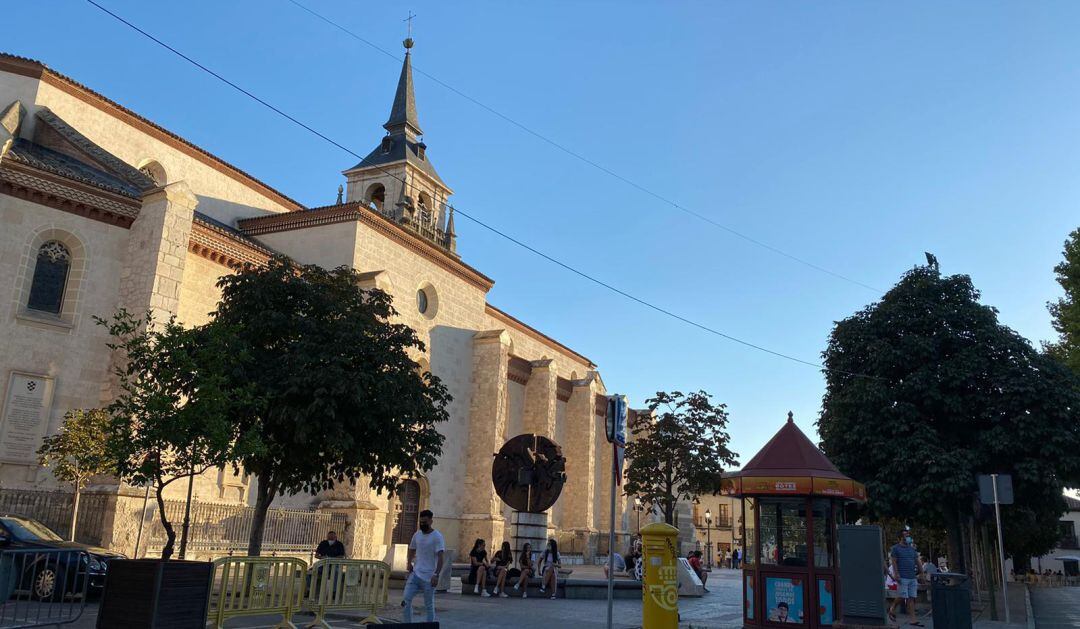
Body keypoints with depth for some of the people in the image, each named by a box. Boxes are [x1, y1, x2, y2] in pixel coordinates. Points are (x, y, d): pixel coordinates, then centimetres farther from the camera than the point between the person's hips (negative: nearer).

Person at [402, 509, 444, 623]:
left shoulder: (437, 537, -9)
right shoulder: (417, 535, 9)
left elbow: (440, 557, -15)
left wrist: (436, 575, -25)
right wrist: (409, 563, 5)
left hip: (429, 577, -5)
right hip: (415, 574, 5)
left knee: (429, 605, 4)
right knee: (406, 600, -4)